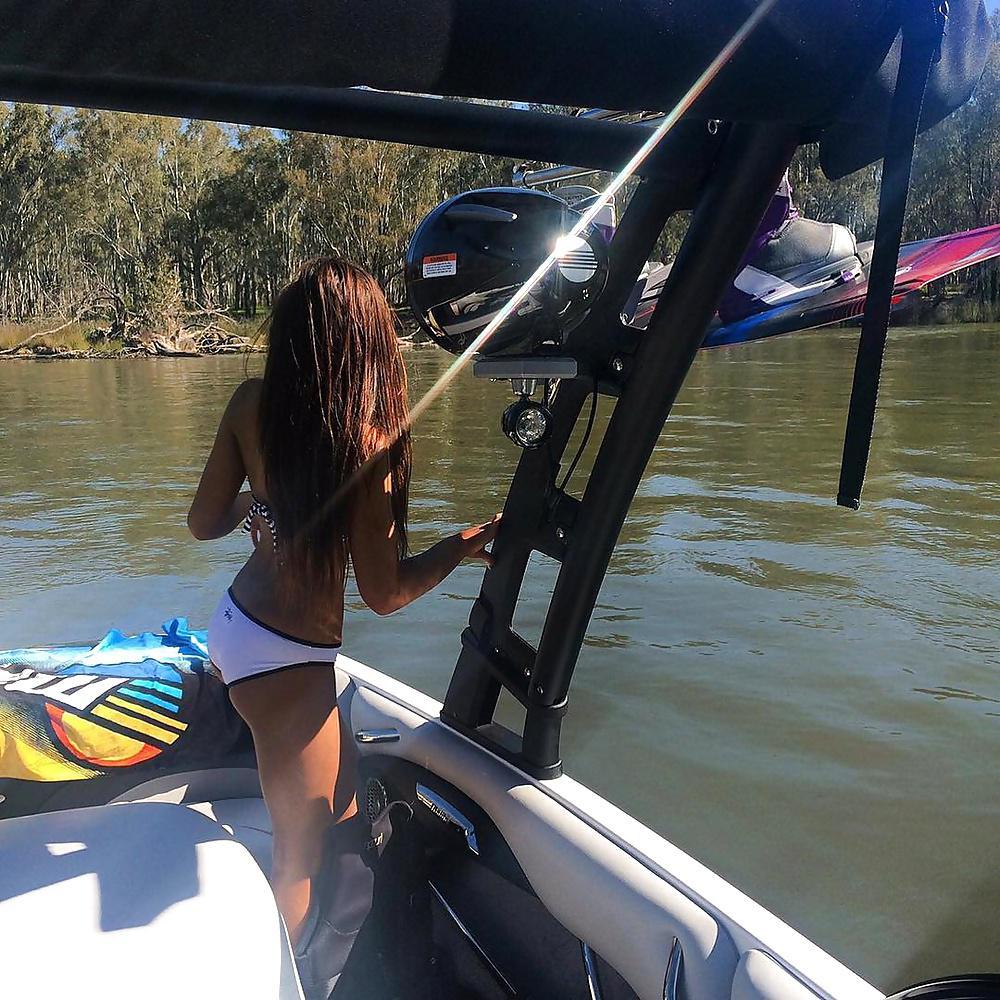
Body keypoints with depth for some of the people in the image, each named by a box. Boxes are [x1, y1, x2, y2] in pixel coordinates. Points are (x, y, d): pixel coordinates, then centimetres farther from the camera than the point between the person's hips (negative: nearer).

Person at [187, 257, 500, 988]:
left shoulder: (251, 404, -6)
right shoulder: (367, 442, -24)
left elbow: (205, 522, 5)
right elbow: (385, 593, -17)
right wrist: (465, 543, -3)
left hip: (234, 622, 9)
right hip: (285, 658, -9)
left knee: (342, 780, 31)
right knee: (302, 857, 10)